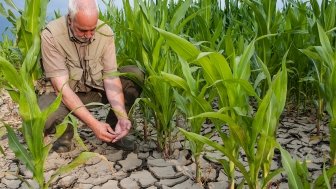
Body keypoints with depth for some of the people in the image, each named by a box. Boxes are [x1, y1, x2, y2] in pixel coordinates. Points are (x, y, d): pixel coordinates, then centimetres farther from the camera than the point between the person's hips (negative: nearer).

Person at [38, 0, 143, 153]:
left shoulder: (105, 32, -16)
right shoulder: (51, 35, -25)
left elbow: (111, 78, -17)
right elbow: (62, 87, -27)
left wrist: (122, 116, -32)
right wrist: (93, 123, -35)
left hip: (97, 88, 4)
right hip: (65, 94, -3)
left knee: (136, 76, -18)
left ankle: (112, 129, -2)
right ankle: (66, 131, 2)